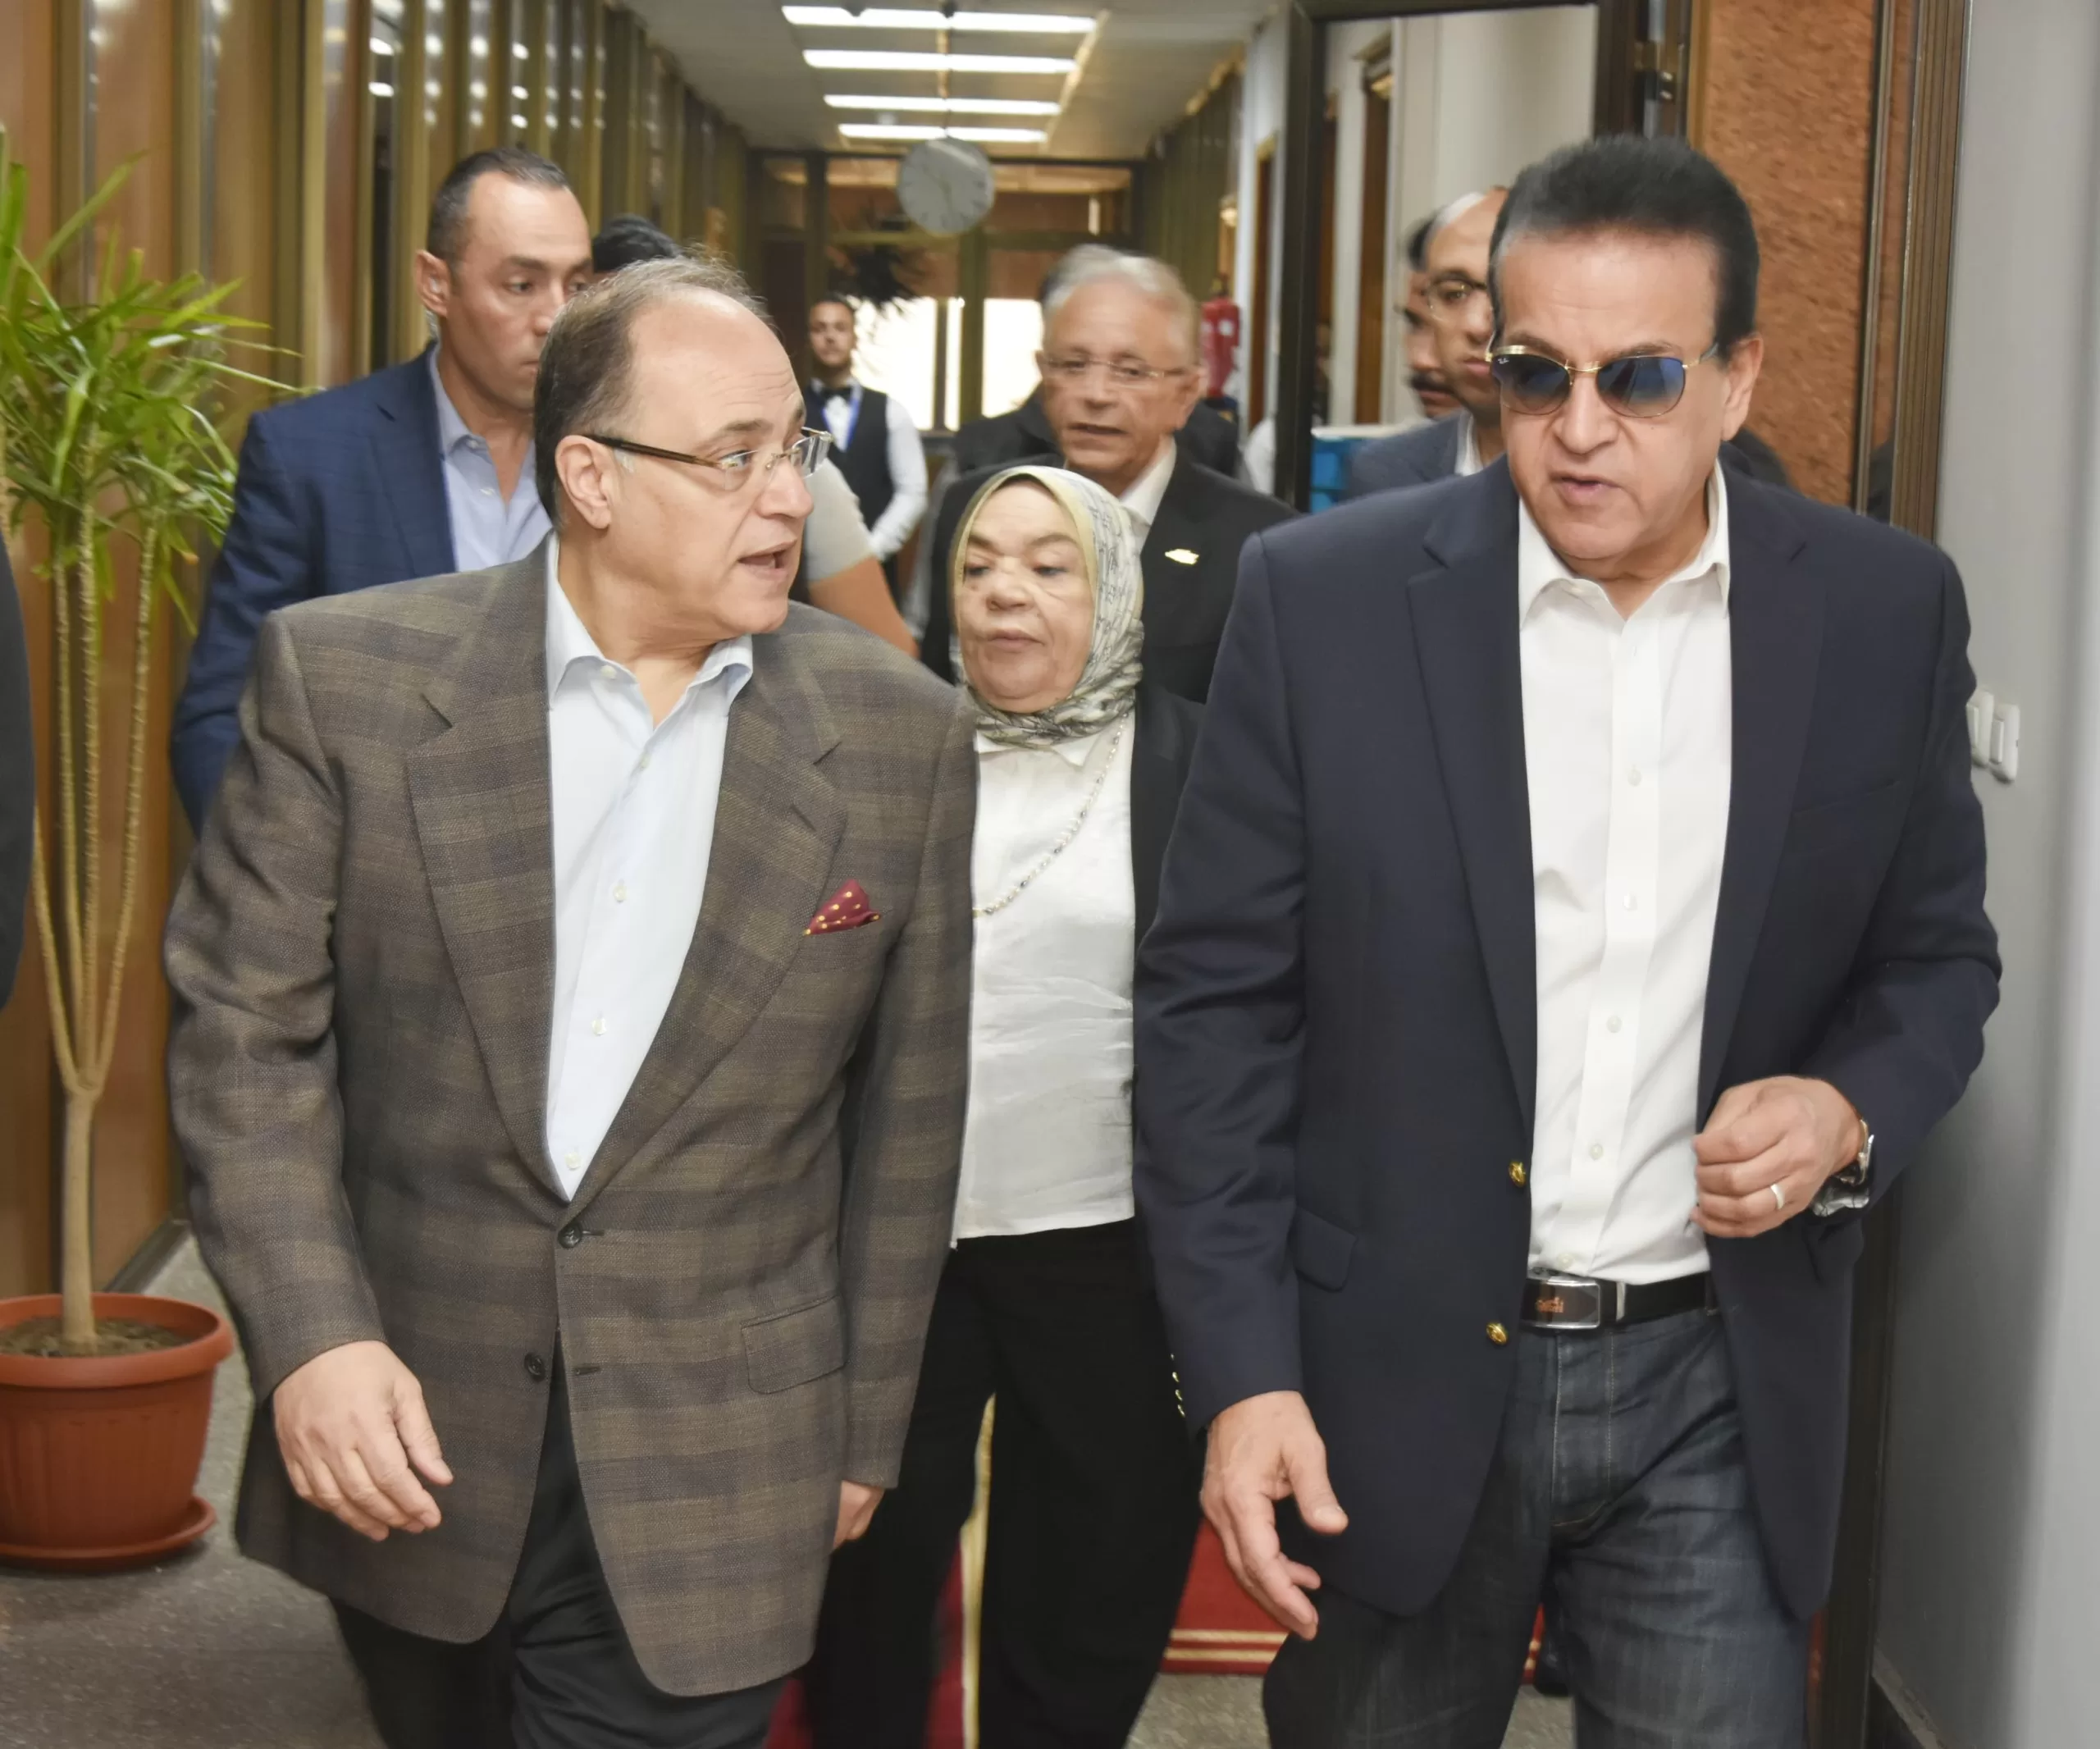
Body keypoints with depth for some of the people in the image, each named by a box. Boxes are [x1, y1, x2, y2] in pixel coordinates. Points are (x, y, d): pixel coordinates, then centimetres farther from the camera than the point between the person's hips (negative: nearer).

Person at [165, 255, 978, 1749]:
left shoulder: (899, 735, -3)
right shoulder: (346, 678, -6)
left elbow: (907, 1110, 4)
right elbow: (247, 1026, -3)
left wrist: (864, 1431, 8)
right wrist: (312, 1338, -14)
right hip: (402, 1436, 1)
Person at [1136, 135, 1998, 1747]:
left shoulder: (1886, 613, -2)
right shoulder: (1326, 597, -8)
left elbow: (1938, 951, 10)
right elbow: (1215, 999, -5)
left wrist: (1853, 1110, -11)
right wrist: (1242, 1373, -9)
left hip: (1722, 1389, 1)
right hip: (1400, 1379, -1)